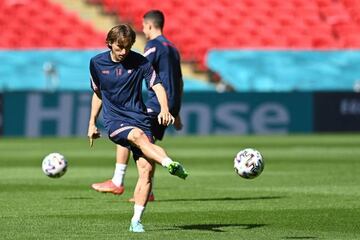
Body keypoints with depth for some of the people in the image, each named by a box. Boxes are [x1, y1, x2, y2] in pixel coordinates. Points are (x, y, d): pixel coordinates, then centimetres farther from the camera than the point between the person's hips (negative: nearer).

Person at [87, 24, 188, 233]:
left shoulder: (140, 62, -1)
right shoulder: (97, 63, 5)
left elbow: (158, 86, -8)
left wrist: (165, 109, -27)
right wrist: (92, 123, 21)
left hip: (139, 118, 1)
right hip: (114, 121, -1)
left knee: (147, 168, -15)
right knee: (138, 136, -36)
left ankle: (136, 220, -8)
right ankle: (170, 164, -60)